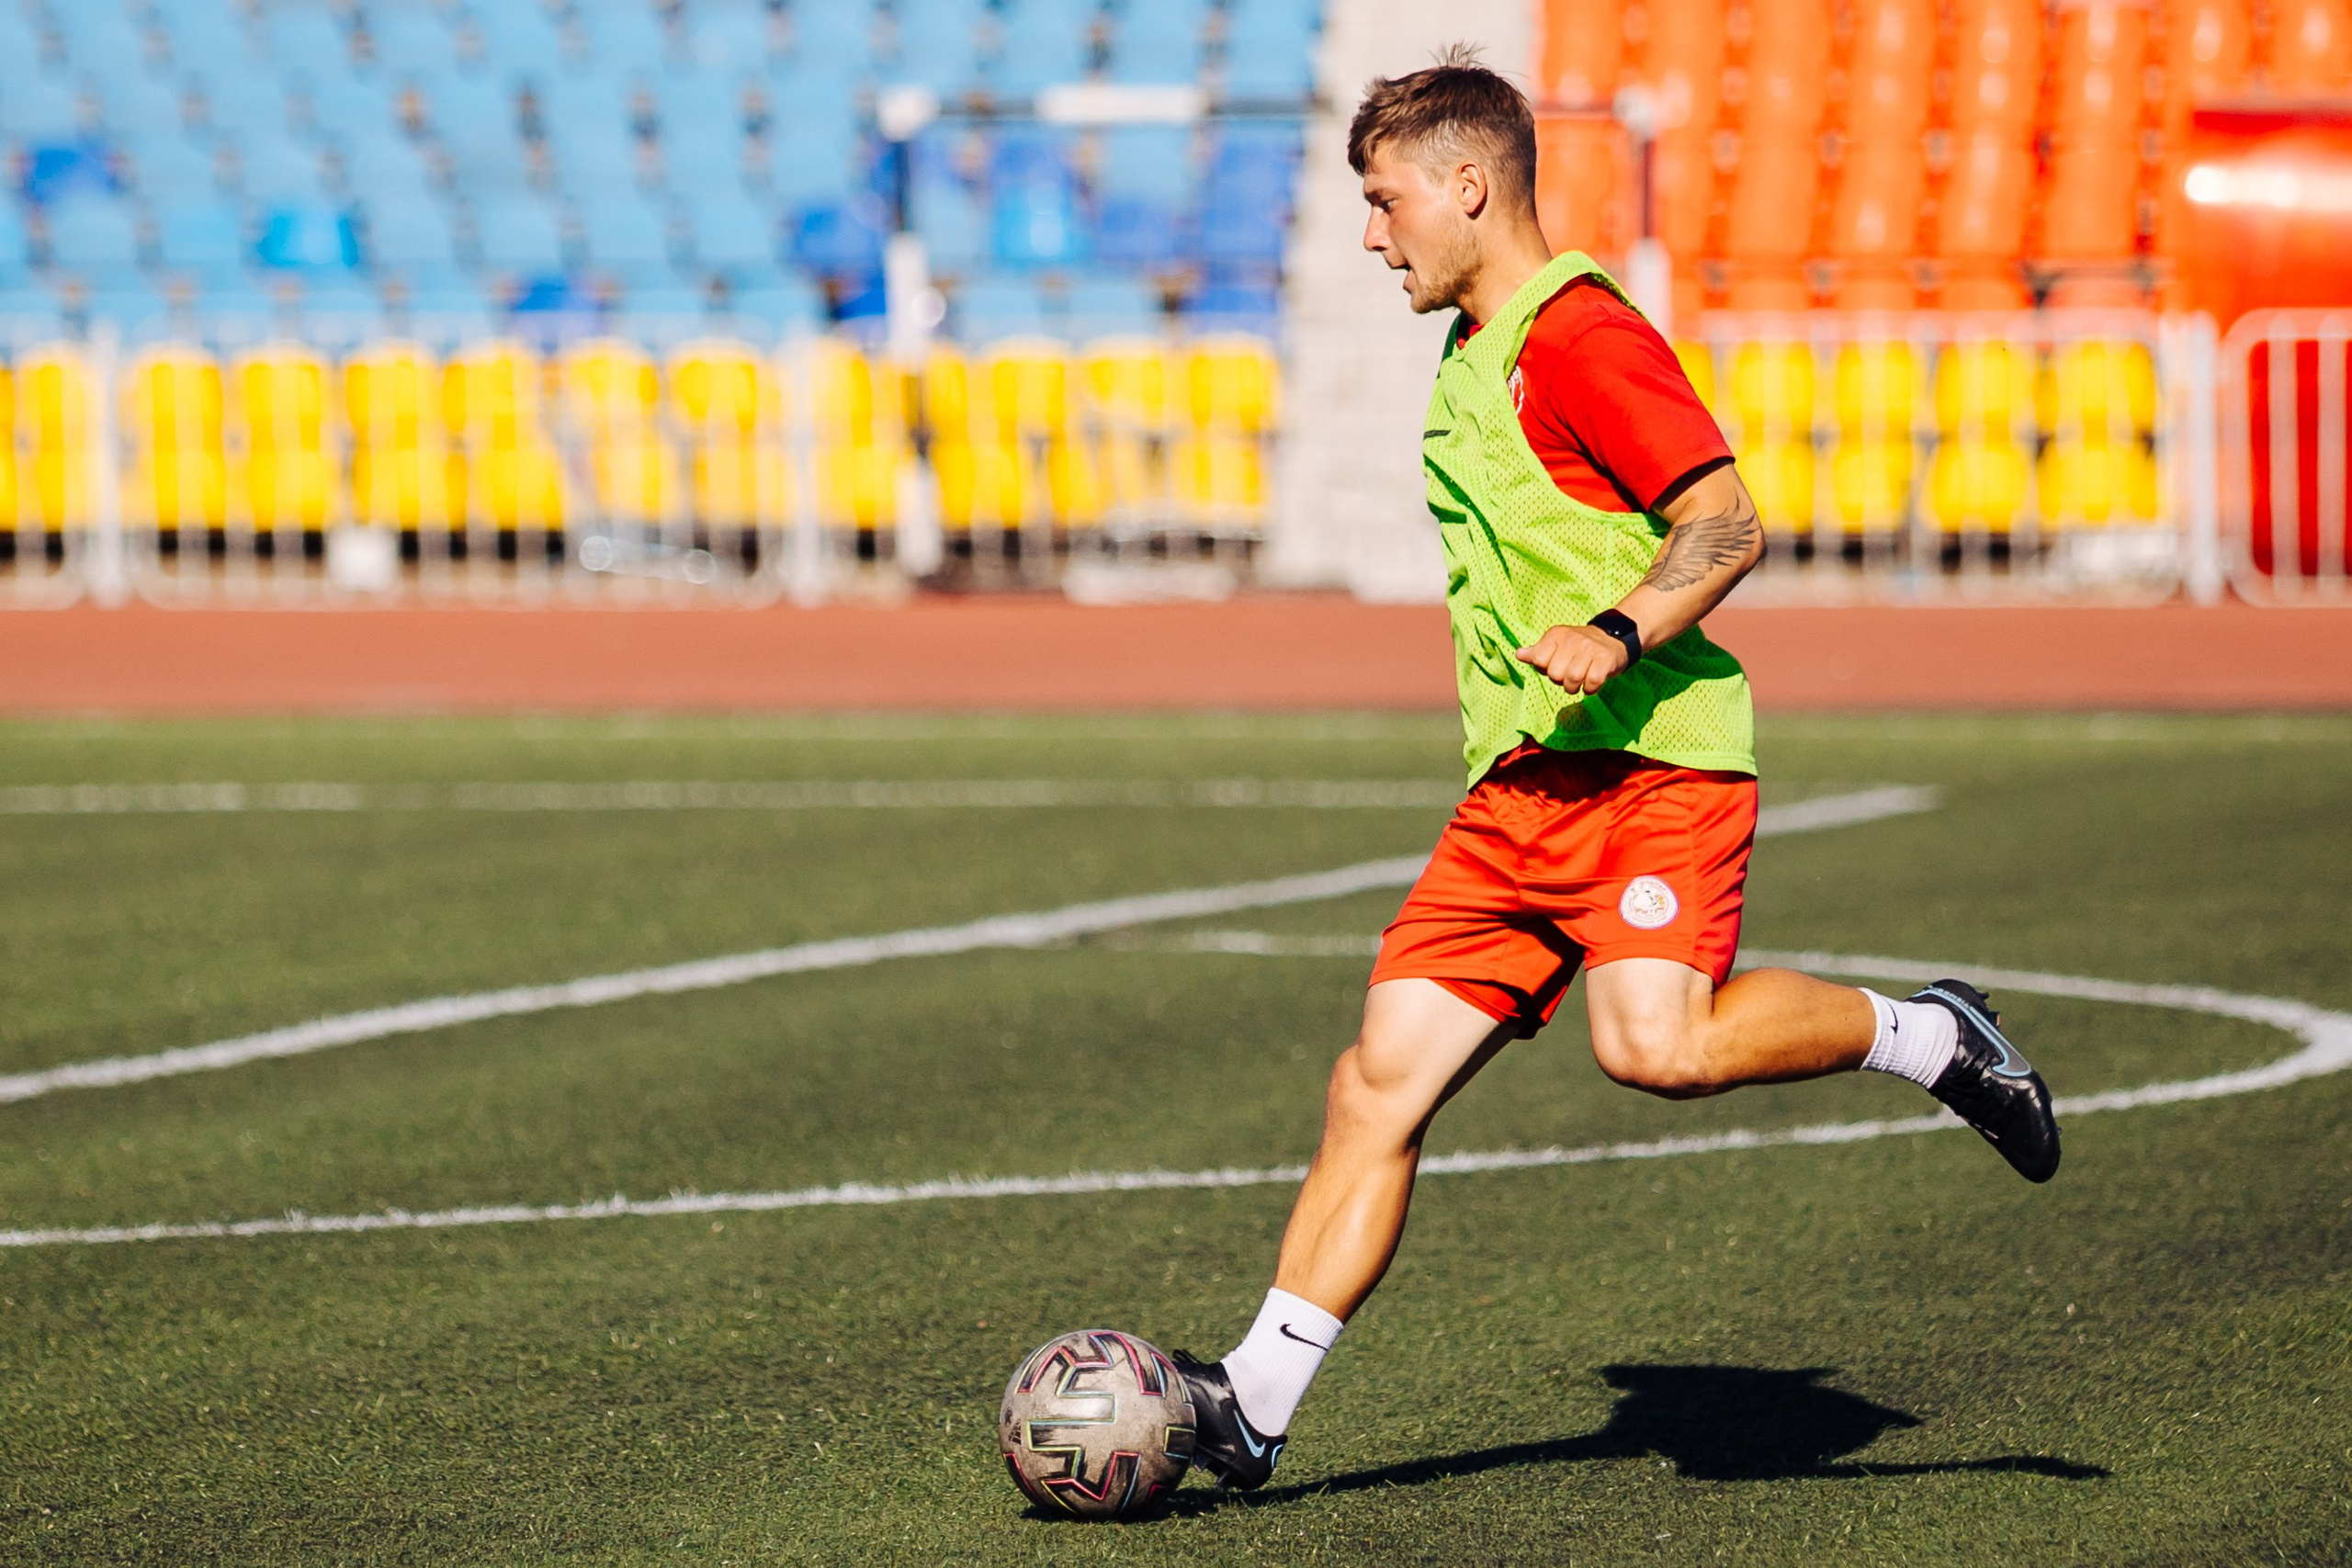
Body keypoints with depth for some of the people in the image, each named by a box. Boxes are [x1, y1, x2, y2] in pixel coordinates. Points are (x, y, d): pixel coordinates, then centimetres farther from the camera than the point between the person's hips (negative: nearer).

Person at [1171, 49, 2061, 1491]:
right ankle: (1253, 1408, 0)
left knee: (1658, 1044, -29)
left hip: (1653, 763, -9)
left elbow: (1728, 524, -16)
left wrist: (1614, 634, -29)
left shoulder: (1584, 334, -9)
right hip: (1520, 788, 9)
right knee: (1378, 1084, -1)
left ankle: (1924, 1036, -3)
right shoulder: (1474, 360, 21)